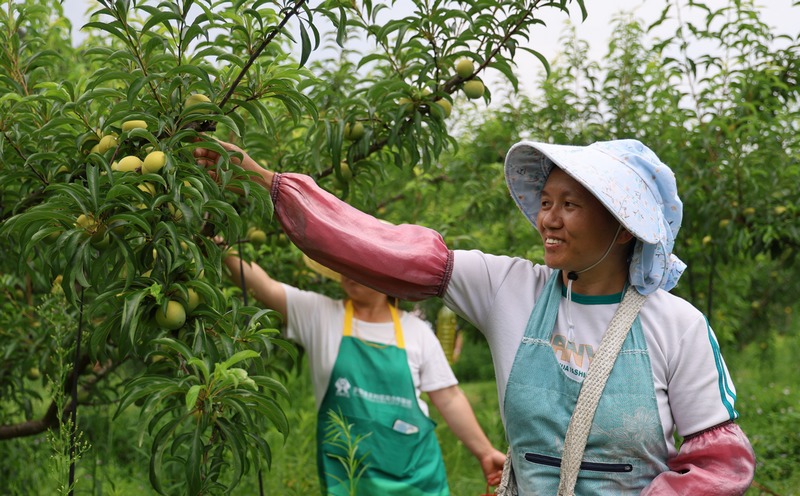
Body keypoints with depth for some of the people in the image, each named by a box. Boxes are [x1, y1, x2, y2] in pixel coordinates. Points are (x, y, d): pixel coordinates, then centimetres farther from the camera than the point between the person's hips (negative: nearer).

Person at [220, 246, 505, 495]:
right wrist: (225, 247, -24)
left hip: (415, 470, 1)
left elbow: (448, 398, 7)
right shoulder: (319, 315, 1)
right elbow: (264, 287, -11)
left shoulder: (416, 331, 3)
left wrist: (485, 452, 5)